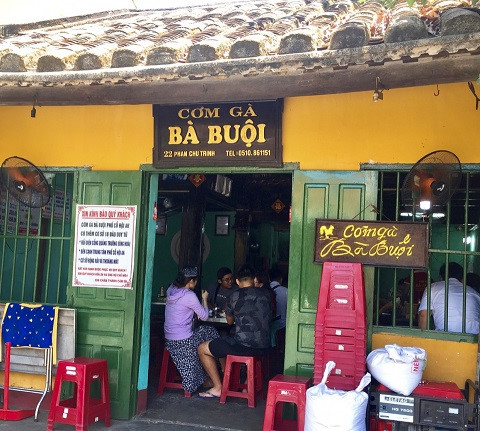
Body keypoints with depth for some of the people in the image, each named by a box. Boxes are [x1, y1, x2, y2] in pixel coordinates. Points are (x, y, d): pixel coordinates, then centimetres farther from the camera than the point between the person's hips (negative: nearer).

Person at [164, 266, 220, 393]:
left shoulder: (171, 290, 5)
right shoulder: (189, 296, -18)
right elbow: (204, 316, -8)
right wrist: (204, 299, 5)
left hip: (169, 339, 8)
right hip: (184, 341, -8)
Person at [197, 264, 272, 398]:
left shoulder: (236, 295, -4)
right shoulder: (265, 294, 8)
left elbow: (229, 321, 11)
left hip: (243, 345, -6)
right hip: (263, 348, 6)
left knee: (202, 349, 12)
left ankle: (218, 388, 12)